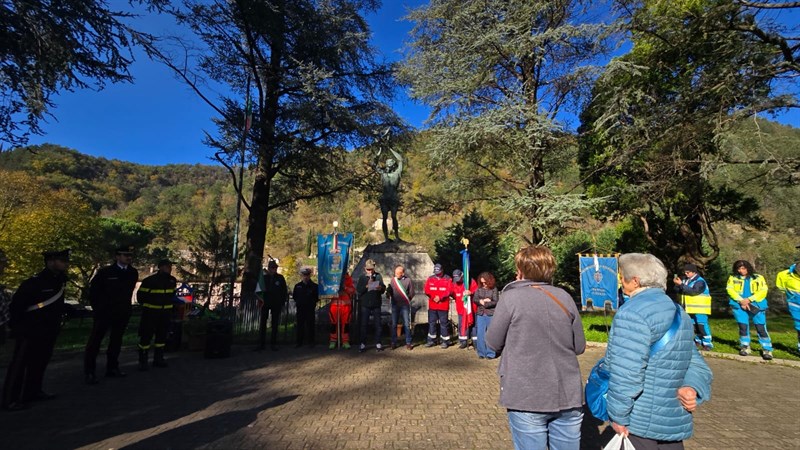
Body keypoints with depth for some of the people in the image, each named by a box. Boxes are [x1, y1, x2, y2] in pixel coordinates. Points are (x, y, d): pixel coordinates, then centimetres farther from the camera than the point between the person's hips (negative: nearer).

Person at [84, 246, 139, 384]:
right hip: (104, 312, -4)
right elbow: (92, 290, -1)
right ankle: (89, 372, 11)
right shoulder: (105, 272, -11)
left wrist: (126, 307, 11)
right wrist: (97, 308, 0)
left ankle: (112, 369, 23)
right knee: (95, 341, 2)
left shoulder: (133, 273, 0)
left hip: (122, 314, 4)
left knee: (116, 341, 12)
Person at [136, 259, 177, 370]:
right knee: (146, 335, -3)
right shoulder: (149, 281, -14)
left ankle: (158, 359, 24)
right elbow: (140, 295, -6)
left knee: (162, 335, 12)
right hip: (150, 313, -6)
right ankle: (143, 361, 9)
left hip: (165, 313, 6)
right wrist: (147, 306, 4)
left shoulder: (173, 280, 4)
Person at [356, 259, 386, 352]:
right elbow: (358, 290, -7)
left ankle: (378, 343, 15)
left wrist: (380, 288, -20)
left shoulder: (378, 276, 3)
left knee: (378, 324, 6)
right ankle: (363, 344, 11)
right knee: (364, 324, 3)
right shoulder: (362, 277, 2)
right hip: (365, 304, 0)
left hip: (376, 304, 1)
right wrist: (367, 285, -20)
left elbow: (383, 289, 2)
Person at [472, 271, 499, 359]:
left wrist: (484, 303, -9)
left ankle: (490, 353, 14)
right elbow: (474, 299, 2)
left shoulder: (494, 289, -4)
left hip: (491, 314, -3)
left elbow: (495, 302, -8)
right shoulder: (479, 289, 6)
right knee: (480, 334, 5)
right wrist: (483, 300, -13)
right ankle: (481, 353, 15)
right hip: (480, 314, 3)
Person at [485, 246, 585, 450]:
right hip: (568, 395, 4)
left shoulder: (511, 297, -12)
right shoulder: (564, 297, 1)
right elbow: (579, 346, 8)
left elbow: (494, 343, -4)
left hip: (527, 397, -4)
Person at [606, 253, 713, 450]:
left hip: (641, 423, -8)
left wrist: (618, 416, -15)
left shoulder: (632, 312, -20)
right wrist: (692, 388, -5)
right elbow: (695, 363, 12)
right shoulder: (680, 313, 11)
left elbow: (625, 374, -24)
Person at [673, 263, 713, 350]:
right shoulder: (686, 280, 6)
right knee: (694, 325, 14)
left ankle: (707, 343, 3)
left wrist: (681, 284, -29)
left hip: (700, 308, -7)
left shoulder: (700, 281, -16)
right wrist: (677, 284, -14)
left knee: (702, 325, -6)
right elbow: (678, 291, 7)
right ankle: (698, 341, 27)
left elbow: (693, 291, -29)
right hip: (690, 308, 7)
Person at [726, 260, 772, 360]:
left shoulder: (758, 278, 6)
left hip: (756, 306, 0)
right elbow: (730, 290, -1)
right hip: (739, 306, 1)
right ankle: (745, 347, 14)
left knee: (761, 328, -4)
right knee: (743, 326, -1)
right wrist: (741, 301, -13)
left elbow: (763, 292, -3)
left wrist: (749, 300, -15)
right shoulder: (733, 278, 7)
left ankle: (767, 350, 6)